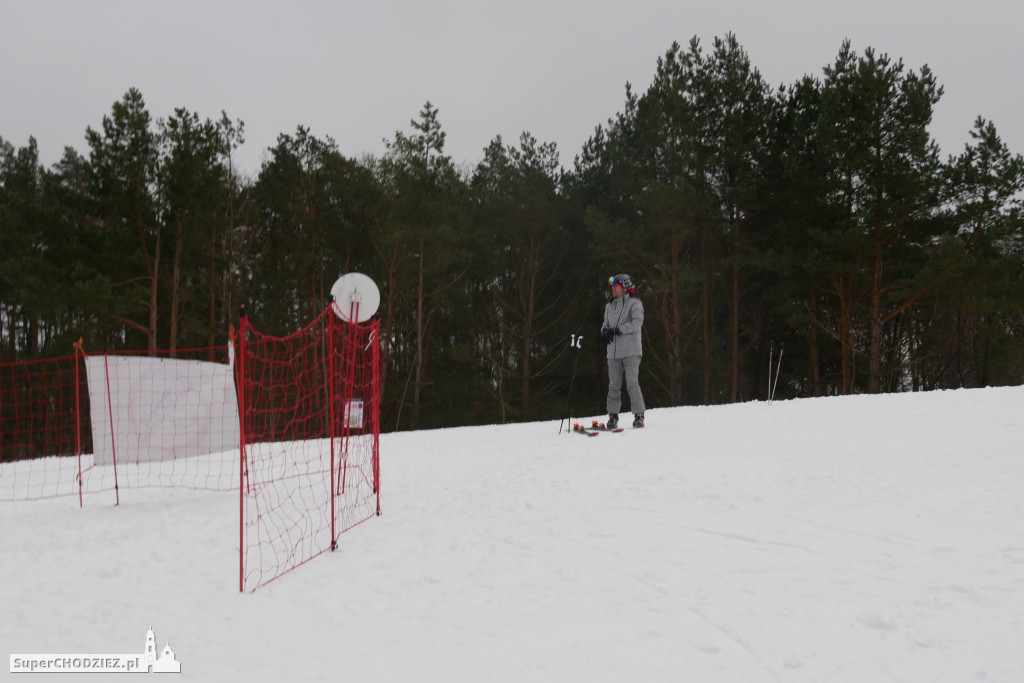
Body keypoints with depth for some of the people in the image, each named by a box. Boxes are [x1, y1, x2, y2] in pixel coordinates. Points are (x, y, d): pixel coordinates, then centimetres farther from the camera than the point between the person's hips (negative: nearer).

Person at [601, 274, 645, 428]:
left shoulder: (635, 303, 0)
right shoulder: (610, 306, 18)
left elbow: (636, 324, -12)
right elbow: (606, 324, 20)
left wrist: (616, 330, -18)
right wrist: (605, 331, -5)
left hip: (631, 351, -5)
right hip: (613, 352, 5)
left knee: (632, 383, -9)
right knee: (613, 385, 3)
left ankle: (639, 415, -2)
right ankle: (613, 416, 8)